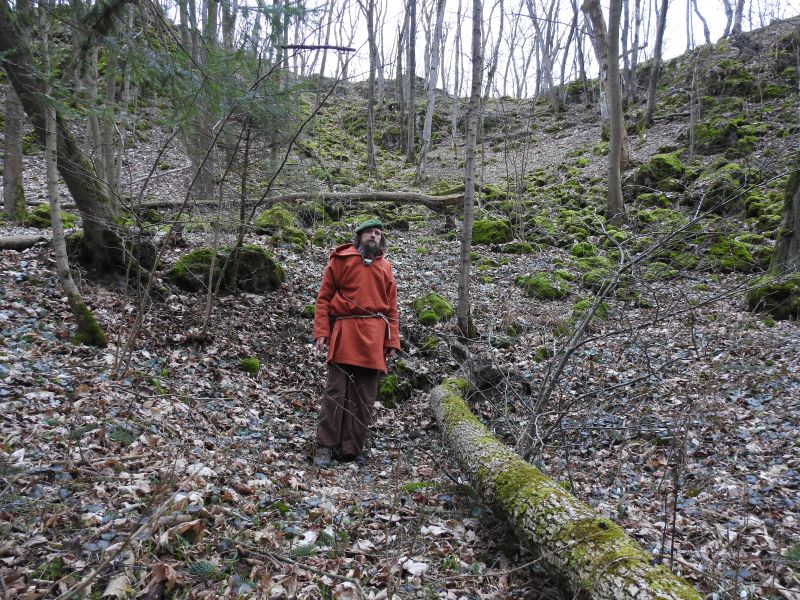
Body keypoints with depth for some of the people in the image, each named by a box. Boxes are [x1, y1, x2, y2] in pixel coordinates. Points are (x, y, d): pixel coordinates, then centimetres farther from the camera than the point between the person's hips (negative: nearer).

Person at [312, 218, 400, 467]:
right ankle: (325, 446, 3)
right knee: (336, 392, -5)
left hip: (373, 338, 4)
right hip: (345, 333, -3)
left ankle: (353, 449, 14)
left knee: (365, 398, 5)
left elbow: (391, 306, 14)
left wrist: (392, 340, 7)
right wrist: (321, 331, -6)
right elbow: (324, 297, 3)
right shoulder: (341, 259, 6)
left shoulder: (385, 267, 16)